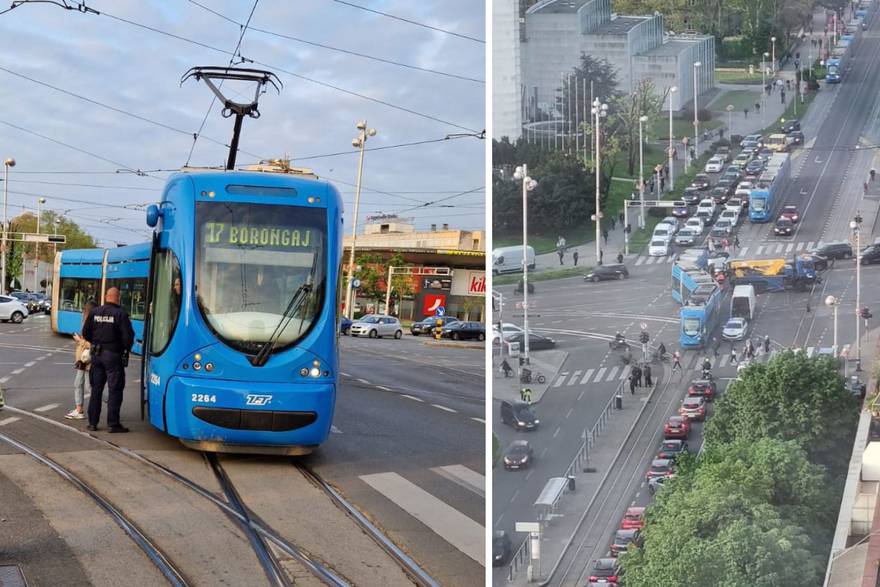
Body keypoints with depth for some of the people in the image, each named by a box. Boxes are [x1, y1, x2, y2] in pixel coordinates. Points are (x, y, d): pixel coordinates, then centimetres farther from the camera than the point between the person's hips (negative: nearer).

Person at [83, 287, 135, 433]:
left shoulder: (94, 312, 1)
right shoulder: (121, 314, -13)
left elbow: (85, 333, 5)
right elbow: (128, 336, -15)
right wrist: (125, 349, 4)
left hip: (96, 354, 5)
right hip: (113, 355, -5)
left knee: (96, 389, 13)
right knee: (115, 390, 1)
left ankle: (92, 422, 16)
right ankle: (113, 424, -1)